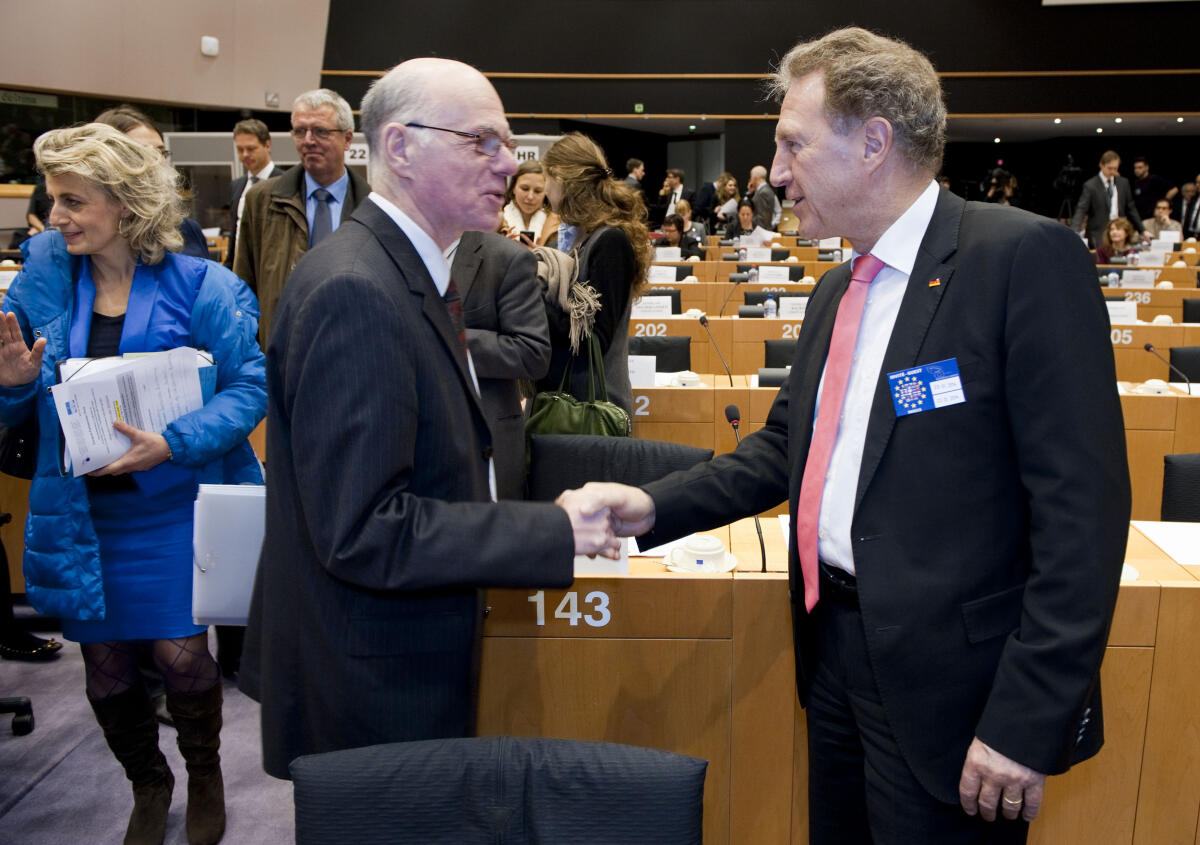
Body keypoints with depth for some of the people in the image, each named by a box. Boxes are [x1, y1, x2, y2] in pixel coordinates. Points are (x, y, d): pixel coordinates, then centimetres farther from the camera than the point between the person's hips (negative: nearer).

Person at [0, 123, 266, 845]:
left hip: (171, 506, -3)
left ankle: (205, 776, 32)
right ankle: (149, 785, 39)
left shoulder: (199, 286, -9)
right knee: (107, 669, 11)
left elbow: (250, 386, -13)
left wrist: (171, 443, -25)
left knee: (180, 653, 1)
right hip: (80, 509, 3)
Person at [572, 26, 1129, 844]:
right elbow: (784, 446, 17)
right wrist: (655, 506, 3)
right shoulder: (835, 292, 12)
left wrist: (1029, 721, -21)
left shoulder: (1024, 257, -15)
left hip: (948, 683, -7)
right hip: (837, 649, 8)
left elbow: (1083, 507, -19)